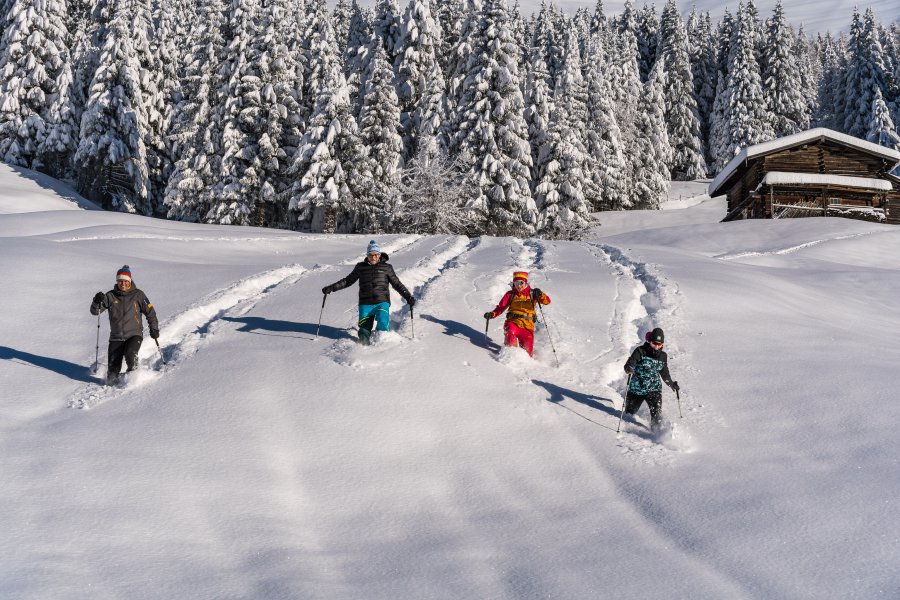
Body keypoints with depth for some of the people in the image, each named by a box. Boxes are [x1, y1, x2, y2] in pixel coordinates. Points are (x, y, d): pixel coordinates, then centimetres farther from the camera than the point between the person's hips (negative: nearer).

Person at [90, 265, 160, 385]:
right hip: (116, 337, 2)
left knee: (130, 355, -30)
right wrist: (97, 301, -17)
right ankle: (111, 382, 24)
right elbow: (95, 311, 3)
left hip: (134, 334, -2)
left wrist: (154, 328, 6)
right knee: (113, 368, -5)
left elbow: (150, 312, 11)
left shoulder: (138, 295, 3)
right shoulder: (110, 296, 5)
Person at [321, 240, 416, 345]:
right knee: (364, 332, -7)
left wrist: (408, 297, 6)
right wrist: (331, 288, 14)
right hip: (365, 304, 2)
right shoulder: (361, 267, 11)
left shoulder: (386, 268, 7)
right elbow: (348, 280, 20)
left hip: (382, 302, -2)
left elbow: (397, 284, 13)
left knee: (382, 324, -26)